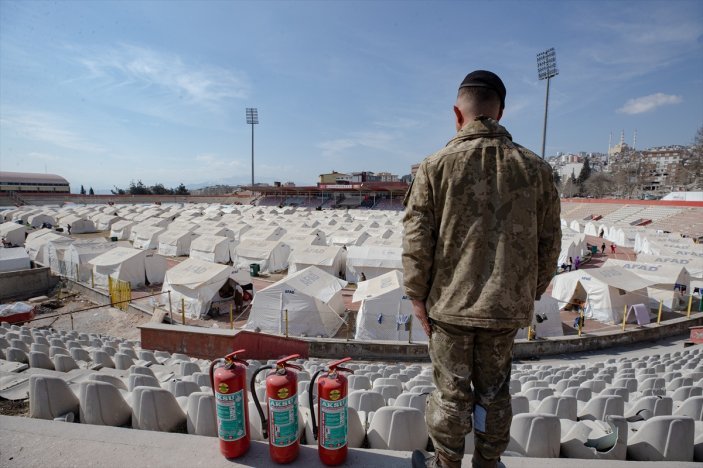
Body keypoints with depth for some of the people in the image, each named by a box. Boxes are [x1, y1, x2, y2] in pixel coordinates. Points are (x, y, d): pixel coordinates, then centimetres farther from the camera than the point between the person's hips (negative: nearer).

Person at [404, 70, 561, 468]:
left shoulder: (436, 166, -8)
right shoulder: (535, 168, 1)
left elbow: (417, 241, -9)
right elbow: (549, 242, 5)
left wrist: (418, 297, 0)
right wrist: (530, 295, 15)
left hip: (450, 304, -2)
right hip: (508, 307, 3)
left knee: (451, 394, 14)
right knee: (495, 392, 21)